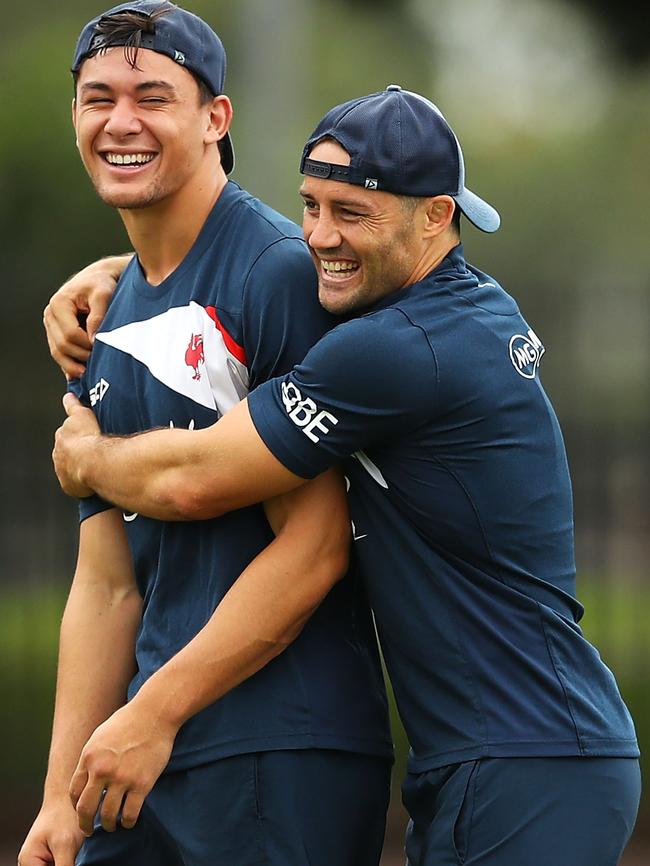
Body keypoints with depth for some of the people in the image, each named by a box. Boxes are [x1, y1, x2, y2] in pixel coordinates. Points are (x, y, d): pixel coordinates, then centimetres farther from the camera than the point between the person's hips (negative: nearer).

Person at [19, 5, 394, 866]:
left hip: (281, 760, -8)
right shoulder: (108, 323, 16)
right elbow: (107, 584, 16)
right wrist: (62, 797, 9)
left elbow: (312, 551, -15)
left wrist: (154, 714, -14)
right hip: (148, 762, 8)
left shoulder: (283, 271, -9)